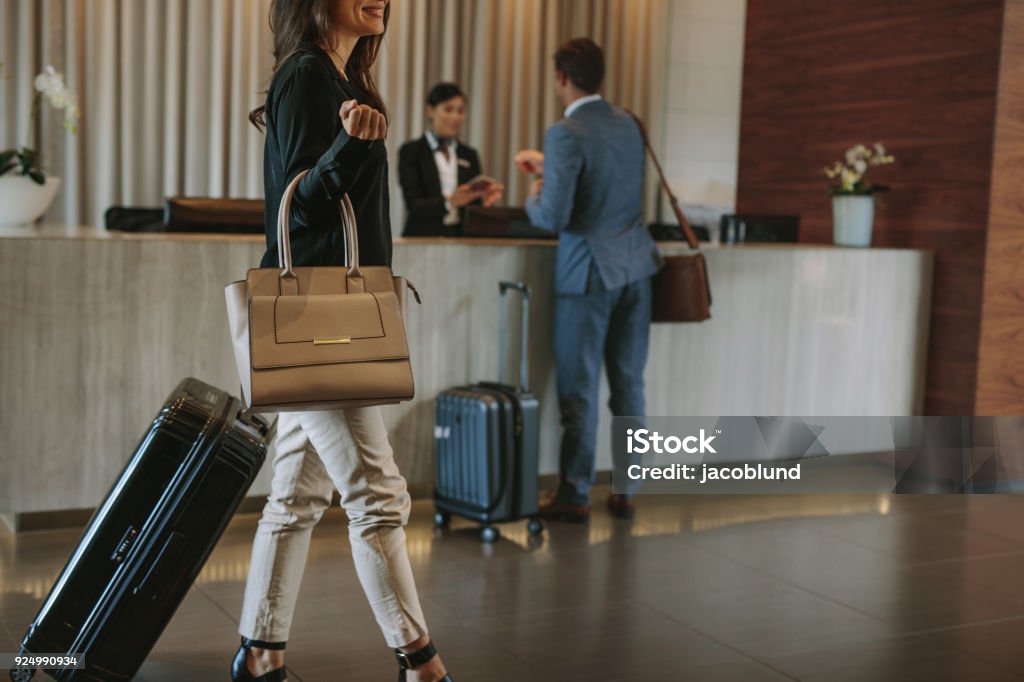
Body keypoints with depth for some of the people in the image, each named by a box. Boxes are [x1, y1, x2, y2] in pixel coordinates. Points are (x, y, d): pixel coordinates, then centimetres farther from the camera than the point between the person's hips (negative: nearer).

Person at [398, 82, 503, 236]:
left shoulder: (470, 155, 16)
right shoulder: (411, 151, 3)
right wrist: (449, 201, -22)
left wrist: (485, 201, -7)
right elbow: (413, 205, -6)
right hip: (423, 239, -3)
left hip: (462, 241, 3)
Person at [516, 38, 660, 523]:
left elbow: (553, 217, -20)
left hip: (589, 272, -6)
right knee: (628, 384, 11)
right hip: (635, 268, 6)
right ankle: (626, 491, 19)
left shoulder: (565, 134, -15)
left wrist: (534, 194, 1)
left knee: (580, 389, 3)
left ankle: (574, 496, 11)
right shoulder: (627, 124, 8)